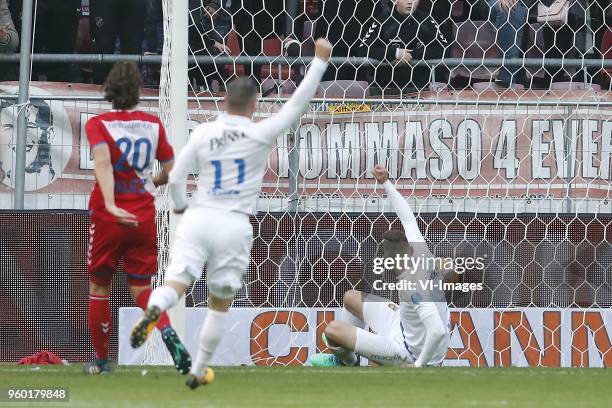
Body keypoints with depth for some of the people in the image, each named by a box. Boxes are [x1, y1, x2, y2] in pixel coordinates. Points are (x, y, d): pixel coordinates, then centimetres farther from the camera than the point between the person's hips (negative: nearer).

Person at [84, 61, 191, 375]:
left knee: (99, 288, 14)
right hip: (144, 217, 2)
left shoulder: (98, 125, -7)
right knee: (141, 289, 7)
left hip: (108, 219, -2)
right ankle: (168, 333, -23)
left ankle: (101, 360, 19)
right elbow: (171, 172, 5)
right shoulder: (153, 125, 2)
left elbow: (103, 161, -25)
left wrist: (110, 204, -36)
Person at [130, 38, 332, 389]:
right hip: (234, 226, -1)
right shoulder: (261, 135, -4)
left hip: (198, 217, 1)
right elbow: (298, 103, -1)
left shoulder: (203, 133, 4)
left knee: (176, 283, -10)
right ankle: (199, 372, 21)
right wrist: (320, 60, 7)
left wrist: (180, 205, 29)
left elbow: (176, 178, 8)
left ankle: (154, 308, -46)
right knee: (220, 304, 14)